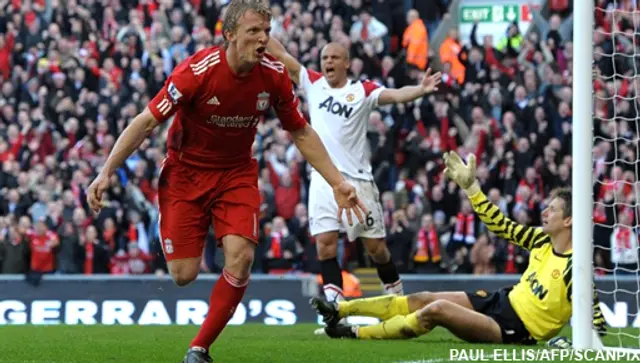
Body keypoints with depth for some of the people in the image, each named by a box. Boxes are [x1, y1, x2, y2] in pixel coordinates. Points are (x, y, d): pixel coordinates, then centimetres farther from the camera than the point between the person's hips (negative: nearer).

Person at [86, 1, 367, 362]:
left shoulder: (274, 75, -12)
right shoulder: (197, 71, -25)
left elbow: (301, 132, 3)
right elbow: (147, 121, -18)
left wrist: (338, 182, -1)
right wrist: (107, 172, -23)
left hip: (237, 173, 3)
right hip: (185, 172, -3)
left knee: (241, 257, -19)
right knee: (184, 274, -6)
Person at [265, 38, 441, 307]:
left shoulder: (362, 91, -1)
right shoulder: (312, 83, 8)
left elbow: (396, 95, -16)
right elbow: (280, 55, 7)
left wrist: (421, 90, -35)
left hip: (357, 179, -2)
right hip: (323, 179, 2)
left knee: (376, 246, 4)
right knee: (325, 244, -9)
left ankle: (397, 296, 24)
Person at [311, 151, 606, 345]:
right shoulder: (542, 239, 3)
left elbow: (593, 314, -23)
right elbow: (501, 226, 11)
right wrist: (470, 186, 9)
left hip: (516, 330, -8)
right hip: (502, 300, 8)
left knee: (437, 309, -22)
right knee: (423, 299, 0)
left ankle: (355, 333, -12)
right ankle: (338, 310, 4)